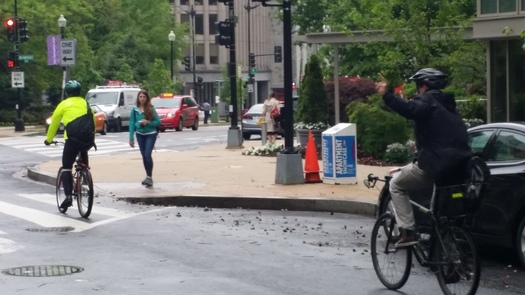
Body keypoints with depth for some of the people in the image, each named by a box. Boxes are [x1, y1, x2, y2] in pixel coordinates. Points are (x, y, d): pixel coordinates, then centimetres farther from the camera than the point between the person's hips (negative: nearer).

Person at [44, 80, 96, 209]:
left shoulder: (64, 104, 12)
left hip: (73, 138, -3)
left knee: (66, 167, 9)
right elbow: (93, 120, 23)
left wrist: (48, 140, 31)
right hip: (89, 139, 3)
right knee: (83, 151, 36)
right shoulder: (85, 103, 21)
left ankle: (68, 196, -6)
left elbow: (54, 123, 18)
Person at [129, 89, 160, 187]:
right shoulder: (134, 109, -2)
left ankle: (149, 177, -9)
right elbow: (132, 123, -1)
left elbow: (158, 121, -5)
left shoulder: (151, 109, -8)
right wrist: (131, 138, -4)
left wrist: (148, 122, -22)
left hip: (150, 134, -3)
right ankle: (148, 176, 20)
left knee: (147, 155, -14)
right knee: (144, 156, 9)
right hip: (140, 135, 3)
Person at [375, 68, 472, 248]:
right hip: (459, 163, 8)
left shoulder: (428, 100, -5)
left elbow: (411, 110, -28)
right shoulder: (446, 104, 24)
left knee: (396, 185, 9)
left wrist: (387, 95, -35)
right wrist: (420, 144, 45)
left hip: (437, 163, -8)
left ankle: (408, 232, 0)